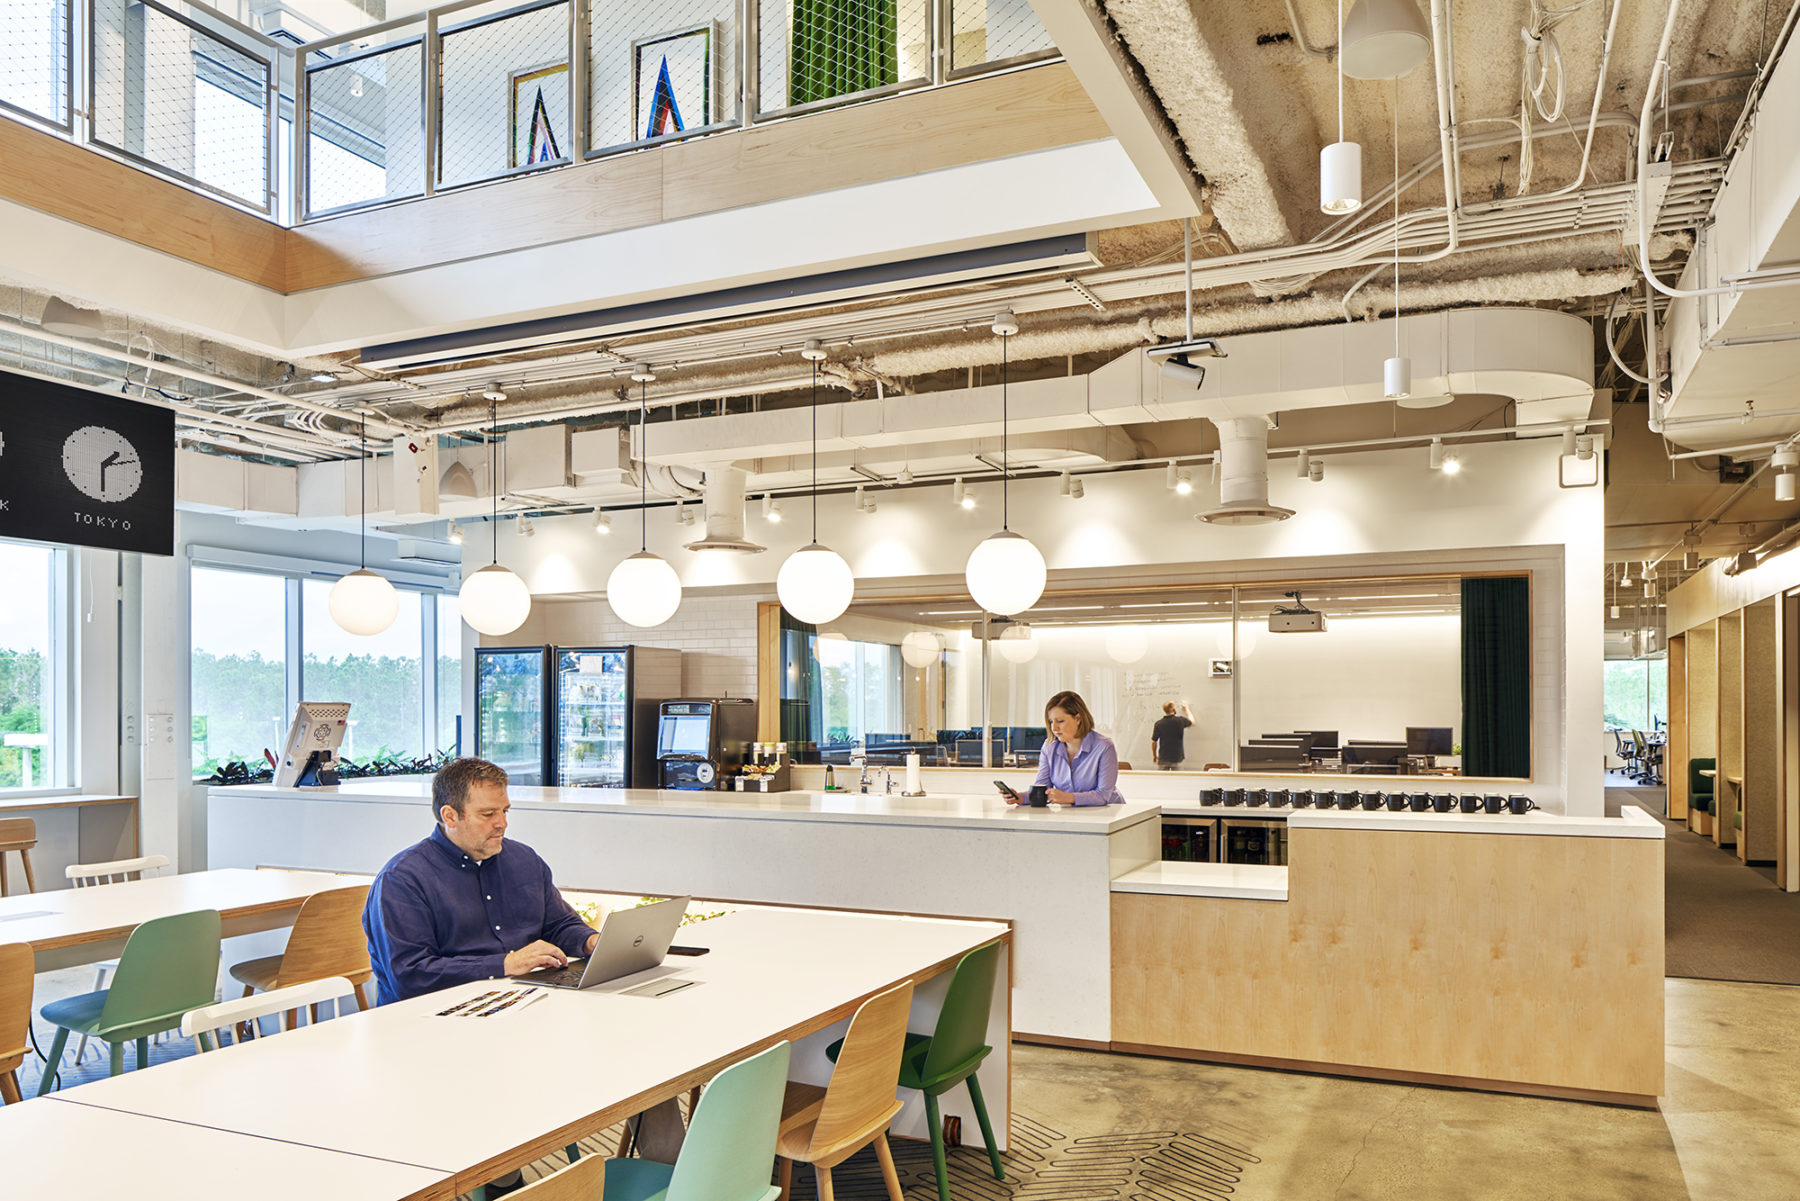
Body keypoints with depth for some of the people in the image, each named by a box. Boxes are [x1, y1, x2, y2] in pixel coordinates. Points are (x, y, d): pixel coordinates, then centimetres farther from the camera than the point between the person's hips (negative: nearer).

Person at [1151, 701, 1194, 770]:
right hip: (1177, 758, -1)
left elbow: (1154, 742, -2)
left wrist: (1154, 756, 14)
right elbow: (1192, 721, 15)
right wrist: (1186, 708, 29)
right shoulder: (1180, 720, -9)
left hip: (1163, 758, 1)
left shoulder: (1158, 724, -7)